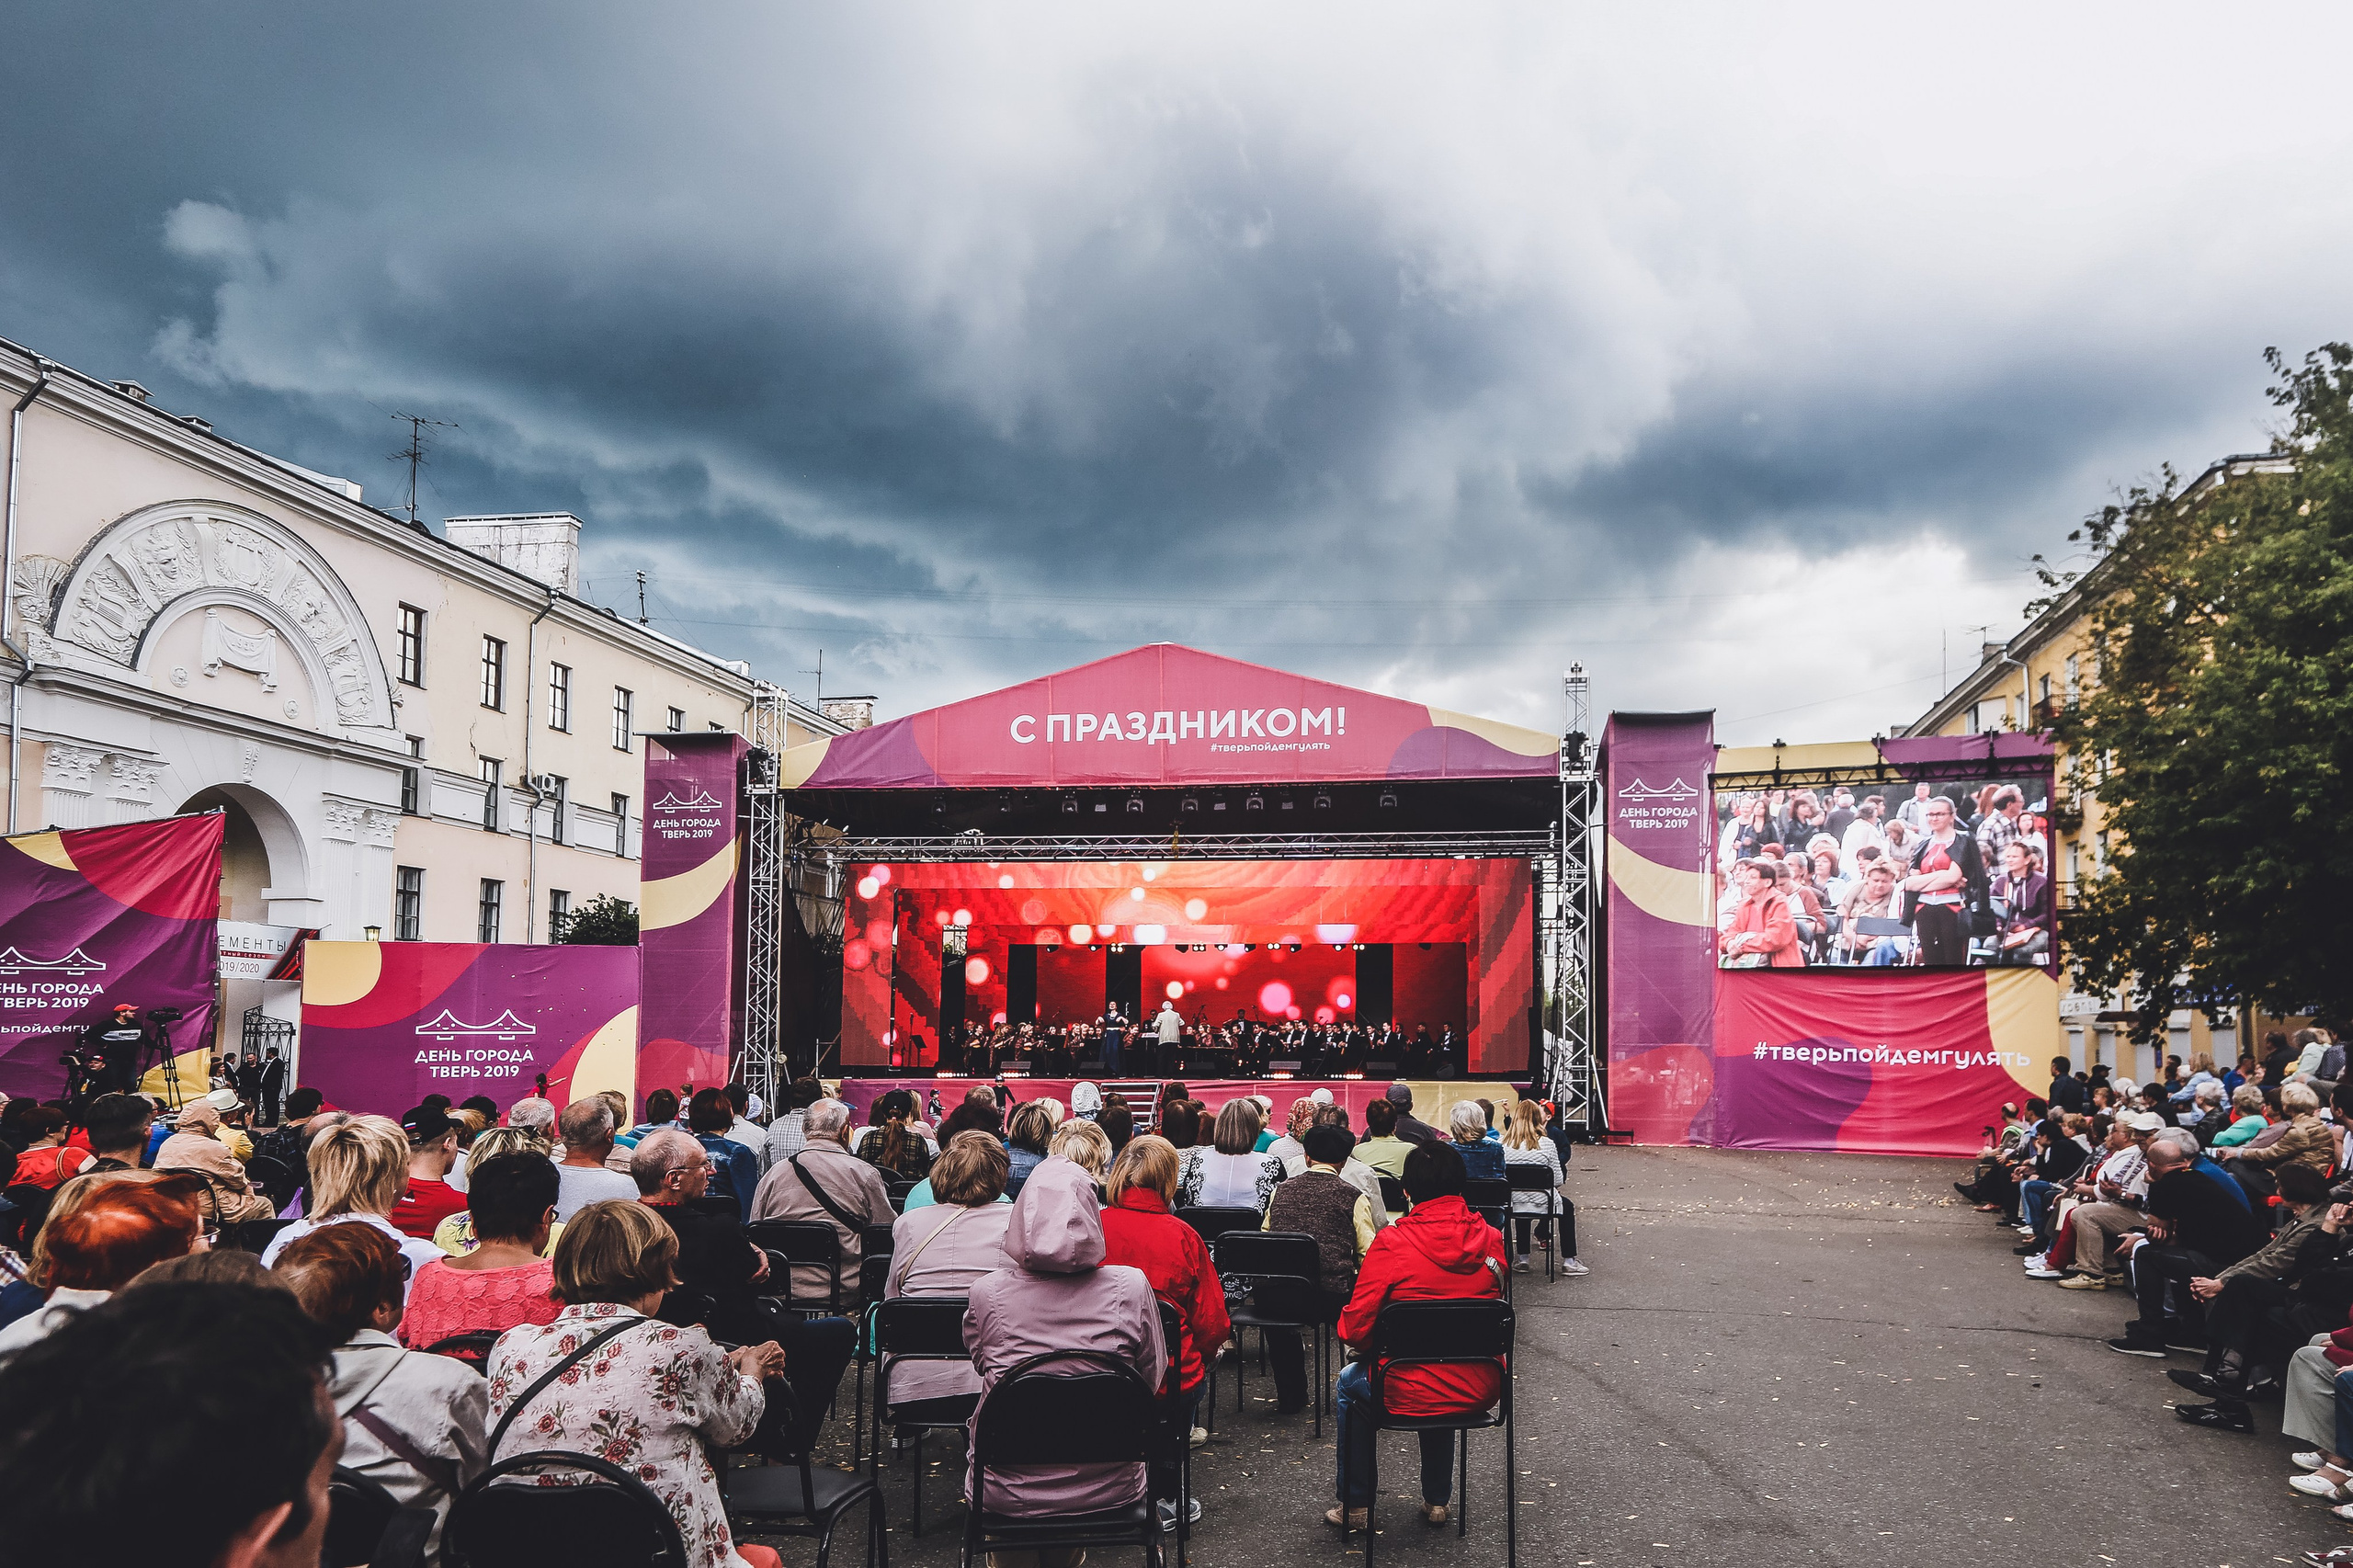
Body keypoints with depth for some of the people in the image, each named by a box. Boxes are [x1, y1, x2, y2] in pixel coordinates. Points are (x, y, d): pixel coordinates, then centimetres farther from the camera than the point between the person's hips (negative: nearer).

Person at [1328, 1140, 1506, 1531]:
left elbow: (1354, 1330, -15)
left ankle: (1355, 1506, 35)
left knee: (1350, 1381, 28)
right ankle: (1437, 1500, 43)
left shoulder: (1392, 1242, -18)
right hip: (1482, 1392, 5)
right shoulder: (1491, 1239, -4)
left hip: (1410, 1396, -4)